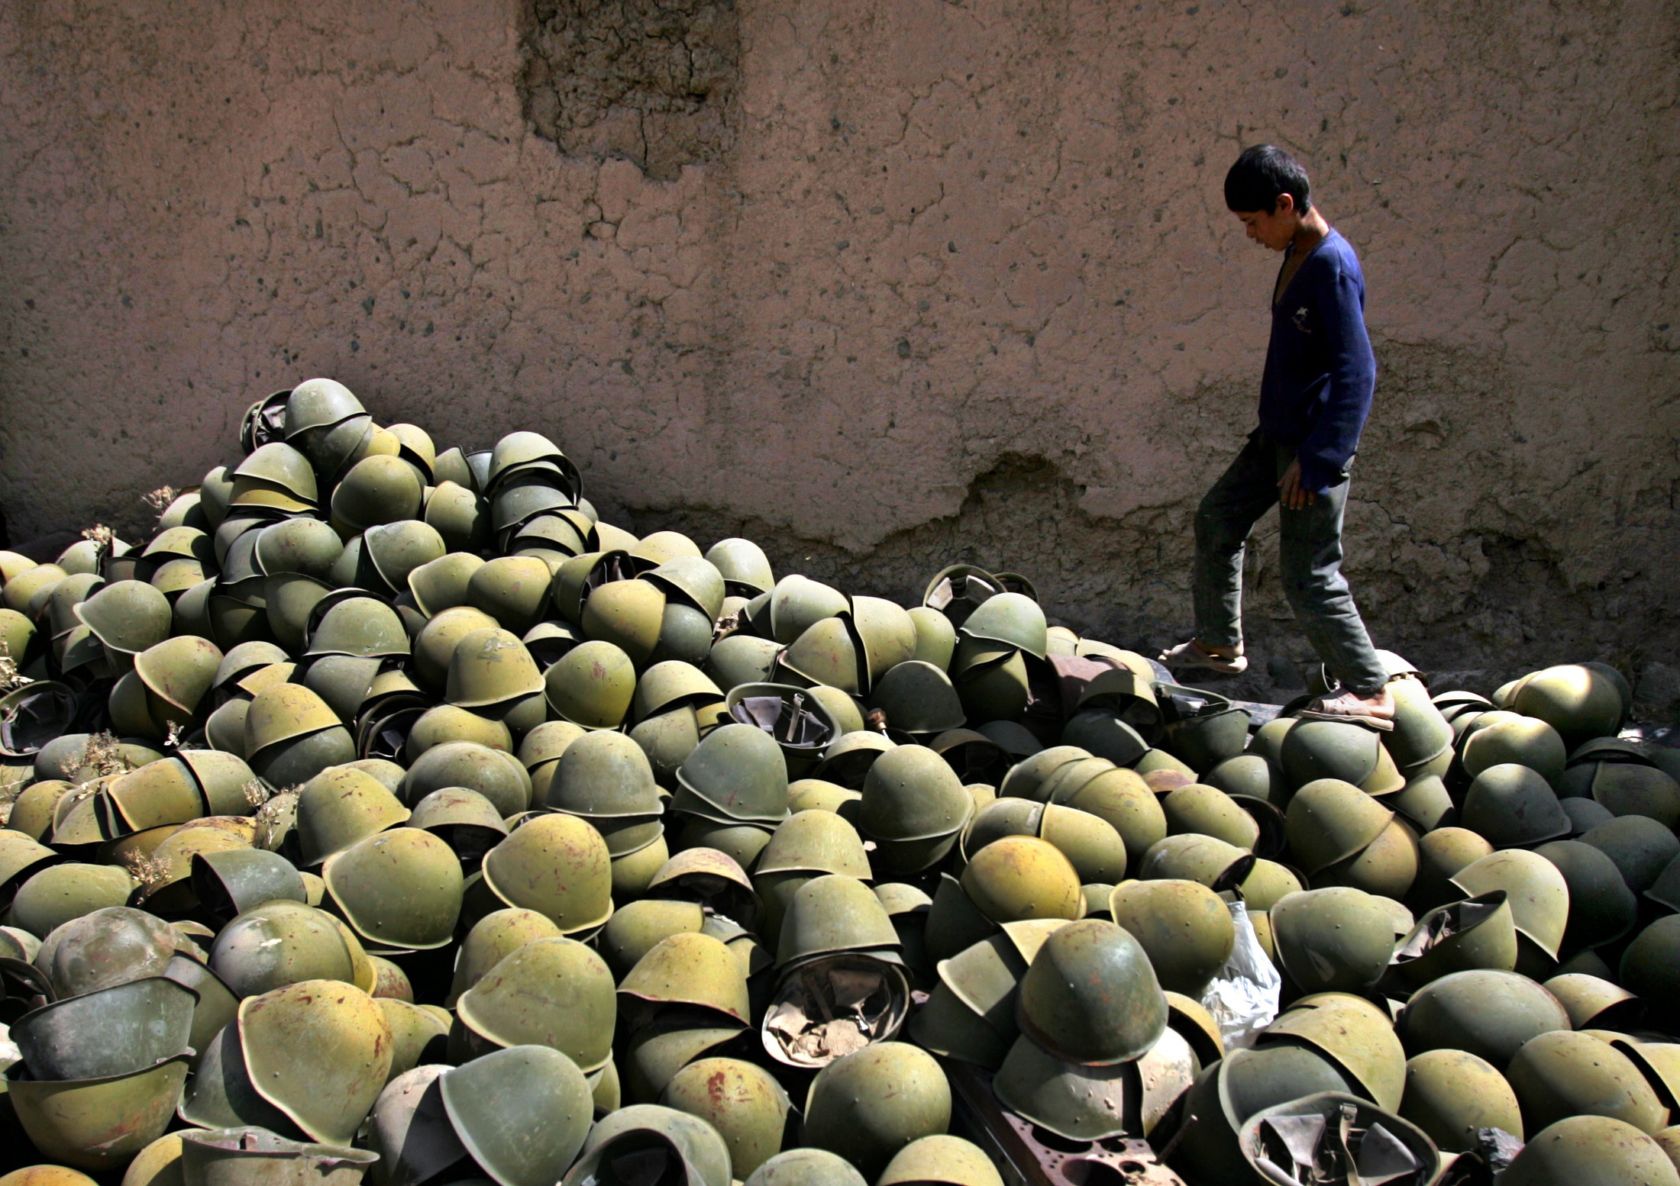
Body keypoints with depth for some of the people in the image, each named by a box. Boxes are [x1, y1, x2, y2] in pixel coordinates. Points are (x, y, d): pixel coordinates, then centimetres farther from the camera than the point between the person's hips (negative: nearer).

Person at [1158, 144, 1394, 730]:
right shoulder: (1298, 255, 8)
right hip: (1278, 435, 10)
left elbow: (1356, 372, -24)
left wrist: (1316, 461, -25)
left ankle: (1370, 691, 4)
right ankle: (1219, 643, 35)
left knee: (1309, 576, -7)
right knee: (1216, 517, 20)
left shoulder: (1333, 267, -21)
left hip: (1315, 443, -10)